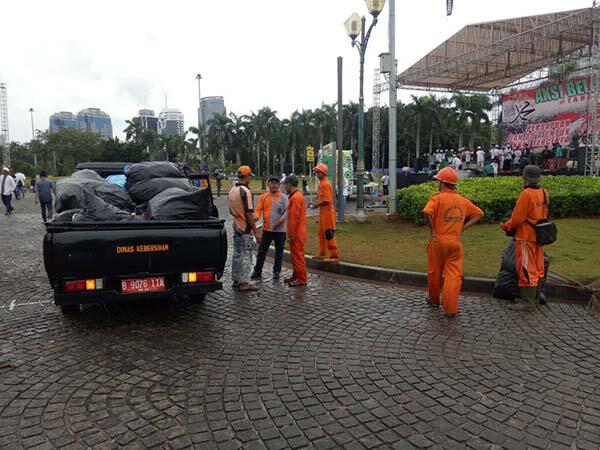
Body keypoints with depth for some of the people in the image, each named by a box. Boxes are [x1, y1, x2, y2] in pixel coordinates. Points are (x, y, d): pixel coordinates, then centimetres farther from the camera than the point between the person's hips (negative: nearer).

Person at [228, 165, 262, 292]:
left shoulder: (232, 191, 10)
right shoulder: (245, 191, -18)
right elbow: (249, 213, -20)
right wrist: (256, 231, -16)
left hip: (236, 227, 9)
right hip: (245, 229, -9)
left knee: (237, 254, 14)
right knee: (245, 255, -3)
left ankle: (236, 280, 22)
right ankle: (244, 283, 2)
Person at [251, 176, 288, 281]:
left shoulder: (283, 197, 0)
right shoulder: (263, 197, 5)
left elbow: (287, 211, -7)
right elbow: (258, 209, 0)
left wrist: (281, 220, -21)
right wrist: (256, 217, -21)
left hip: (280, 229, -1)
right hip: (267, 229, 1)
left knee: (279, 252, 9)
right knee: (261, 251, 6)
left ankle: (276, 272, 21)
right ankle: (257, 272, 15)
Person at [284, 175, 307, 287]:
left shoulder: (295, 198, -19)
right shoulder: (298, 195, 14)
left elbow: (295, 218, -22)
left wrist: (291, 235, -19)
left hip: (296, 234, -10)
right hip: (297, 233, 10)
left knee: (298, 256, -3)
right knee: (295, 255, 17)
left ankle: (302, 279, 5)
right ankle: (296, 276, 27)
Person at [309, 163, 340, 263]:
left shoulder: (326, 184, -17)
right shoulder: (321, 183, 13)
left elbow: (326, 200, -23)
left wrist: (316, 205, -14)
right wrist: (315, 203, 7)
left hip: (327, 212, -10)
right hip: (323, 212, 10)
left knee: (329, 234, -6)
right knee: (321, 233, 17)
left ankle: (334, 256, 0)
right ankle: (322, 254, 27)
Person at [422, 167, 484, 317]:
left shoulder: (438, 198, -9)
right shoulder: (463, 200, 8)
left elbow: (427, 212, -27)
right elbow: (479, 213, 14)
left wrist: (431, 230, -13)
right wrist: (463, 227, 7)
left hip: (438, 240, -3)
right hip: (456, 242, 3)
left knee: (434, 272, 15)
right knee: (454, 275, 3)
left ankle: (434, 300, 33)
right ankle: (450, 309, 0)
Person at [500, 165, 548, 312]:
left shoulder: (526, 194, -20)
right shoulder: (543, 193, 7)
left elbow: (517, 218, -19)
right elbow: (543, 215, 14)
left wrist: (505, 226, -2)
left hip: (526, 237, -9)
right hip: (538, 236, 9)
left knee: (526, 269, -3)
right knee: (537, 267, 17)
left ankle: (528, 302, 2)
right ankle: (535, 297, 29)